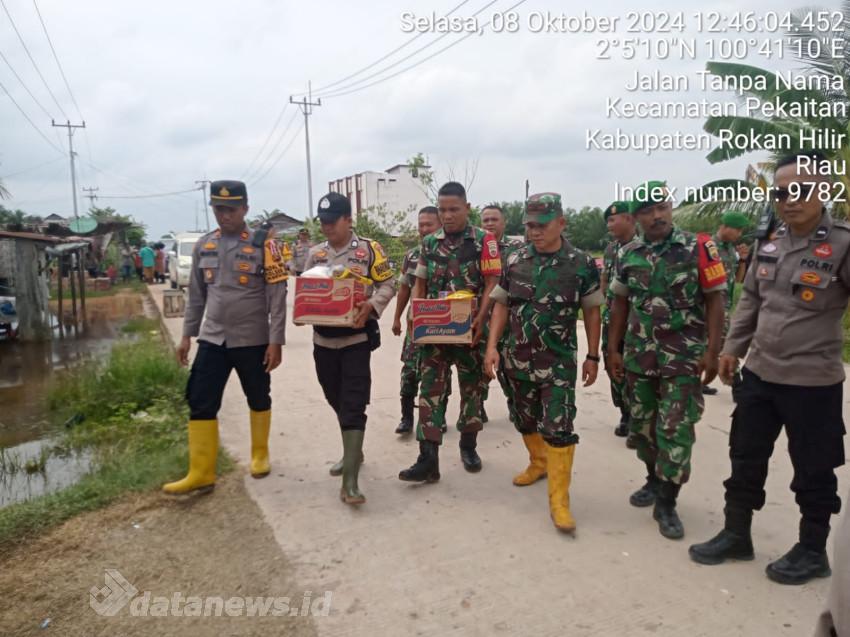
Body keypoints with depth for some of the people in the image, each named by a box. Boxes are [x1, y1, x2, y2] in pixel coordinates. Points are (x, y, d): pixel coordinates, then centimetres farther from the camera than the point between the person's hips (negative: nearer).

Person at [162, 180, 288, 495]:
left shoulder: (263, 245, -8)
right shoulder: (203, 246, 6)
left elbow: (277, 297, -10)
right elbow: (196, 295, 13)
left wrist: (275, 341, -13)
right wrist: (187, 335, 11)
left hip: (253, 340, -3)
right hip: (212, 339, 4)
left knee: (258, 400, 12)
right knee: (201, 404, 1)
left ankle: (260, 455, 33)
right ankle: (200, 473, 11)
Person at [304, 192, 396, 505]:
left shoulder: (369, 249, -3)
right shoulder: (315, 254, 11)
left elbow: (388, 284, -2)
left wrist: (371, 305, -21)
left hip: (357, 338, -5)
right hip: (323, 339, 5)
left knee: (353, 405, -8)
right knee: (336, 400, 16)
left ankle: (349, 481, -6)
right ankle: (353, 452, 39)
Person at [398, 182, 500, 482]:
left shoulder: (484, 240, -3)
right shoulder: (429, 242, 8)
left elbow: (491, 284, -7)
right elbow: (420, 284, 13)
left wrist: (480, 319, -19)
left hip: (469, 329, -3)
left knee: (471, 386, 11)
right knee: (430, 389, -2)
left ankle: (468, 446, 29)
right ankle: (428, 458, 0)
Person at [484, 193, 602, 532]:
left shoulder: (582, 264, -7)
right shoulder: (515, 261, 0)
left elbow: (592, 312, 2)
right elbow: (501, 306, 5)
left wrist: (593, 356, 2)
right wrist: (492, 346, -3)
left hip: (558, 363, -3)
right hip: (518, 360, 4)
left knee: (558, 428, -6)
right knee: (525, 421, 18)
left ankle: (559, 500, 4)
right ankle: (539, 463, 43)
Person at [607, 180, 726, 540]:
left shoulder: (698, 247, -6)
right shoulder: (627, 255, 4)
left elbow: (715, 300, -5)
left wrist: (712, 351, -11)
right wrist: (613, 349, 8)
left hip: (684, 357, -4)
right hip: (639, 357, 4)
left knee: (675, 430, -2)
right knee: (642, 425, 14)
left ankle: (667, 503, 11)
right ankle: (654, 481, 36)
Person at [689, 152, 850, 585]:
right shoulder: (768, 245, 5)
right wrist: (733, 347, 11)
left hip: (813, 381, -5)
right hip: (758, 374, 6)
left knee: (812, 471, 11)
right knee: (745, 460, 15)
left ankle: (812, 551, 31)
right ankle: (736, 535, 31)